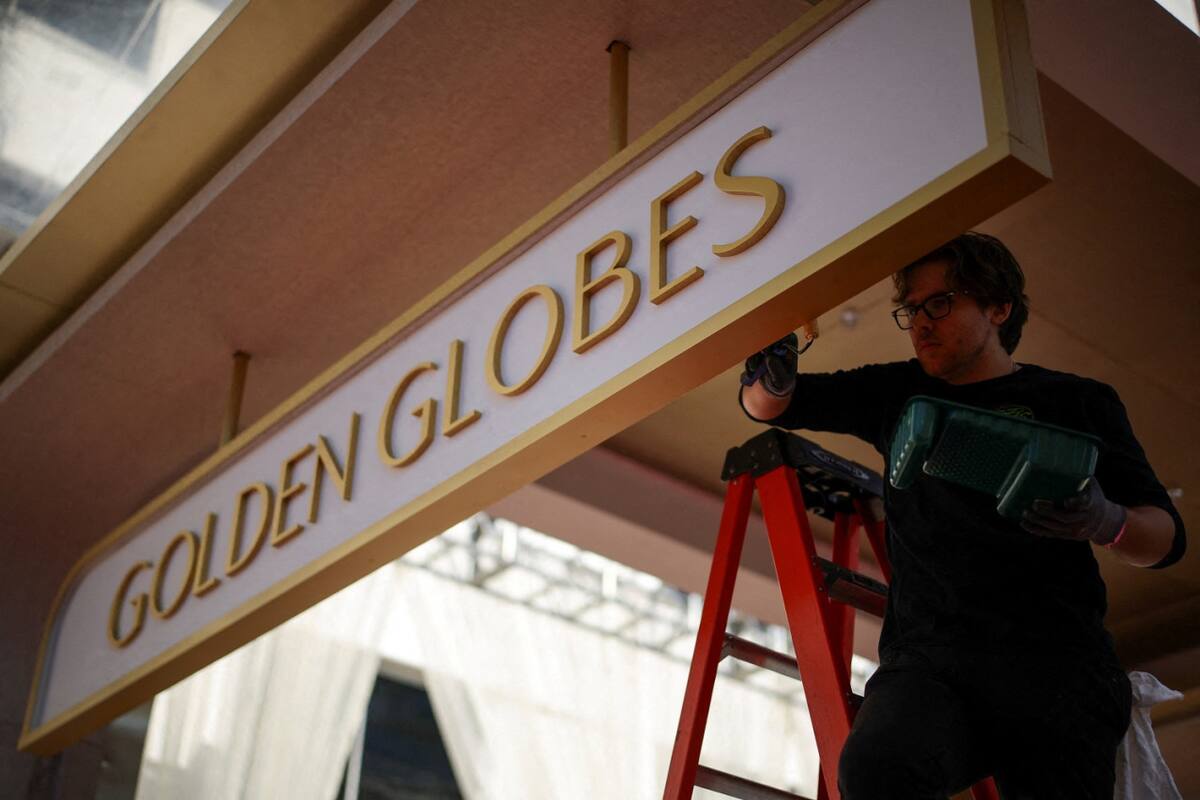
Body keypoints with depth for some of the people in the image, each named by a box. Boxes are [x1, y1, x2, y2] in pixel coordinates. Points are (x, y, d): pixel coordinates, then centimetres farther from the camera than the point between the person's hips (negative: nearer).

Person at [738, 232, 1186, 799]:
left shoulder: (1077, 402, 13)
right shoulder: (897, 394, 21)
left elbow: (1165, 538, 10)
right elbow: (770, 407, 25)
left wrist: (1106, 522, -14)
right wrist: (773, 382, 0)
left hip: (1055, 662, 0)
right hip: (924, 654, 1)